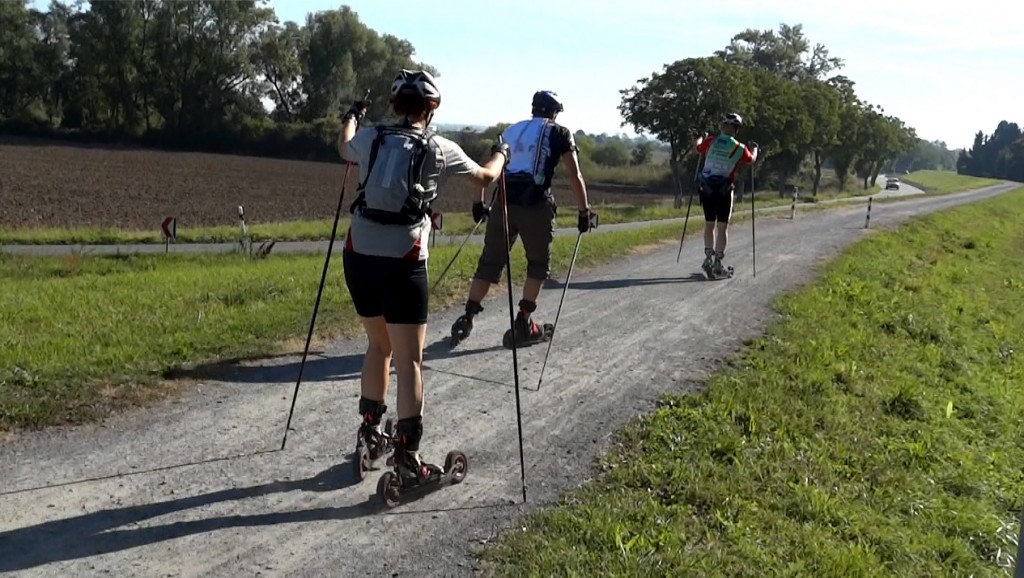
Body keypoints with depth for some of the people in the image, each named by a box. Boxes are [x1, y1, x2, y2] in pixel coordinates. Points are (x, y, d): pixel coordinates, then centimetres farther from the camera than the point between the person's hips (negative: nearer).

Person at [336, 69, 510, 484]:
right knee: (409, 361, -1)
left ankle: (370, 431, 33)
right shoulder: (441, 150, 1)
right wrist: (501, 155, 41)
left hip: (360, 256, 5)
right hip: (402, 262, -4)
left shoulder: (371, 139, 8)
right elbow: (485, 176, 19)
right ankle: (407, 457, -3)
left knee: (378, 345, 23)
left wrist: (352, 118, 54)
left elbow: (344, 149, 33)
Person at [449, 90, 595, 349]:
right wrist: (584, 211, 8)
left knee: (490, 263, 10)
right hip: (535, 205, -4)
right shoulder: (559, 133, 10)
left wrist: (479, 204, 30)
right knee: (538, 264, 12)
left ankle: (467, 318, 4)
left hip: (504, 202, 4)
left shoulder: (510, 130, 22)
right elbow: (575, 176, 3)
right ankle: (523, 325, 9)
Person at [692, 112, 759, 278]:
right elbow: (751, 159, 14)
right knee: (722, 227, 4)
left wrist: (701, 138, 38)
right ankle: (718, 262, 3)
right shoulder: (739, 148, -6)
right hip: (724, 191, -2)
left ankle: (708, 257, 5)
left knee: (709, 224, 13)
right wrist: (754, 148, 34)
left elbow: (696, 149, 18)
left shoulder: (710, 142, -2)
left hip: (707, 189, 2)